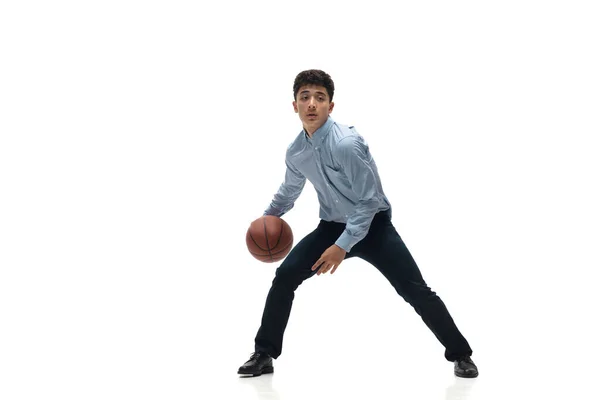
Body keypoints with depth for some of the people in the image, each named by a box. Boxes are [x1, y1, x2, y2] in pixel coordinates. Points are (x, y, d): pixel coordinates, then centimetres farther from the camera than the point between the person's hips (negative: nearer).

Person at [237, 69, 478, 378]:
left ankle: (460, 354, 7)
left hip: (372, 225, -5)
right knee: (285, 277, -7)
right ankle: (264, 355, 7)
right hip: (332, 226, 5)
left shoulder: (347, 144, -27)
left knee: (414, 289, -11)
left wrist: (343, 245, -26)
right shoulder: (295, 152, -5)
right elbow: (290, 189, 19)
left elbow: (369, 200, -24)